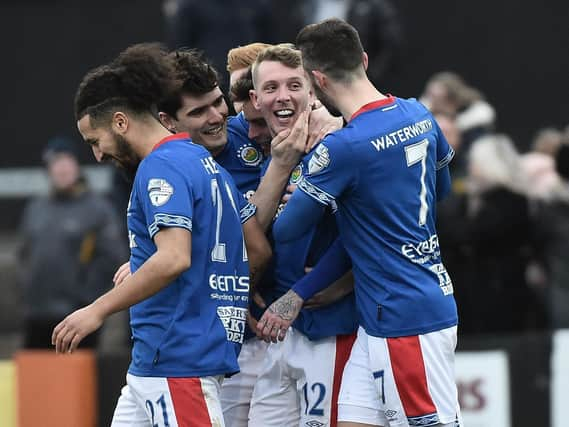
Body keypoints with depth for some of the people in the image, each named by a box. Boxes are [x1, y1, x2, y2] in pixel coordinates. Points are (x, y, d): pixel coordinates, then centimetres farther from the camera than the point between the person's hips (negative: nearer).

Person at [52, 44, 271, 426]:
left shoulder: (162, 168, -12)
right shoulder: (204, 162, 17)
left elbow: (174, 258, -25)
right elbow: (260, 249, 17)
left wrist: (99, 310, -19)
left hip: (177, 358, -10)